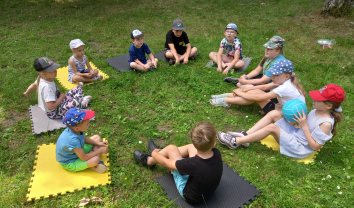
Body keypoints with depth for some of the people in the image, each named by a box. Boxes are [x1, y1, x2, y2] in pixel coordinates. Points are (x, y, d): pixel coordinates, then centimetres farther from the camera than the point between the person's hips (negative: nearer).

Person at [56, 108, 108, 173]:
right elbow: (84, 158, -29)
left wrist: (98, 143, -3)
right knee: (95, 159, -33)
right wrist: (100, 150, -20)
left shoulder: (75, 129, -17)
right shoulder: (73, 140, -41)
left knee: (97, 137, 8)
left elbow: (84, 138, 8)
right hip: (70, 164, -9)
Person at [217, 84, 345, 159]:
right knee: (274, 114, -9)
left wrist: (304, 126, -24)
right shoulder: (316, 111, 2)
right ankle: (245, 135, -13)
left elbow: (315, 146, -21)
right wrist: (298, 117, -5)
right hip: (295, 134, 9)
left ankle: (236, 142, -21)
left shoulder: (326, 123, -22)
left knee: (271, 128, -26)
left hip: (300, 149, -8)